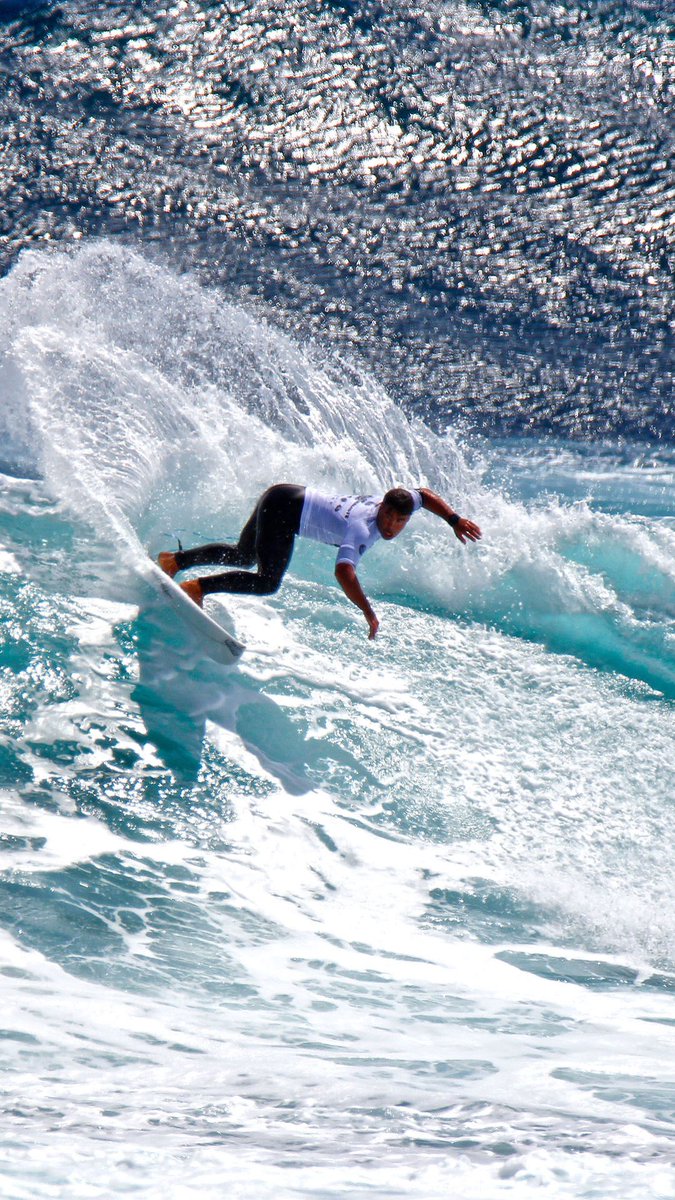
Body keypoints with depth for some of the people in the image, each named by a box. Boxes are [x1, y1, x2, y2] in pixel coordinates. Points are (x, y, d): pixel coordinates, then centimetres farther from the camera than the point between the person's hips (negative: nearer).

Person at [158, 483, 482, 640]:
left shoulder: (386, 502, -4)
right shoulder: (361, 532, -28)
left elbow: (425, 495, 16)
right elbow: (343, 571, -44)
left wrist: (454, 520, 7)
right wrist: (369, 613, -43)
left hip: (289, 496, 10)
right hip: (285, 510, -10)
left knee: (242, 556, 27)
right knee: (266, 582, -18)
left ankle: (175, 560, 33)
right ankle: (198, 587, -13)